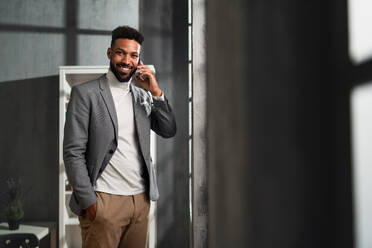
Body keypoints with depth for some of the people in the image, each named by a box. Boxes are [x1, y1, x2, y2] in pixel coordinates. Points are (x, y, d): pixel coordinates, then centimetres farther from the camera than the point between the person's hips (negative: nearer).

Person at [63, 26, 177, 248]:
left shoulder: (143, 96, 13)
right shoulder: (86, 93, -4)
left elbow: (169, 131, 7)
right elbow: (73, 152, -8)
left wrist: (156, 92, -3)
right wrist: (87, 200, -13)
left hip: (141, 199, 5)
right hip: (104, 201, -5)